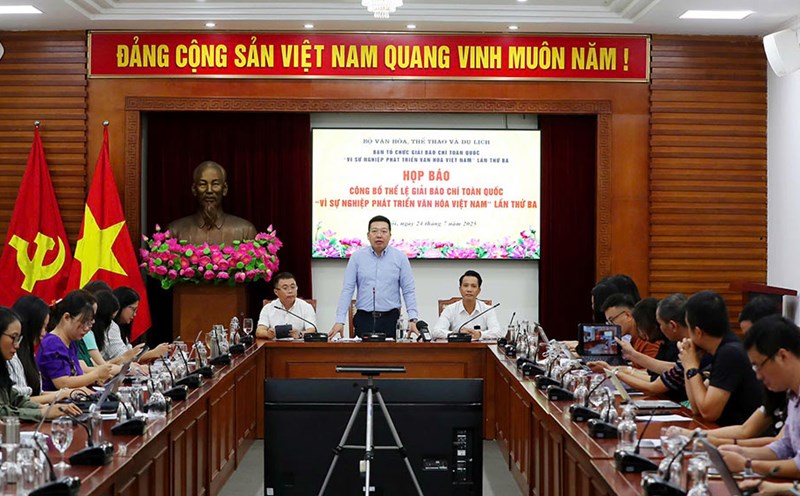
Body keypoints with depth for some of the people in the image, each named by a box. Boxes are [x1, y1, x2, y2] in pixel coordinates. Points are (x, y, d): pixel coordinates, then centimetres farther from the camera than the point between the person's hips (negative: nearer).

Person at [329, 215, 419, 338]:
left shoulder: (400, 258, 3)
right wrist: (340, 321, -6)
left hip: (390, 320, 0)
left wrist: (412, 320, -8)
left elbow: (408, 291, 3)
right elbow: (347, 290, 1)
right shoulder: (357, 257, 4)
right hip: (364, 319, 0)